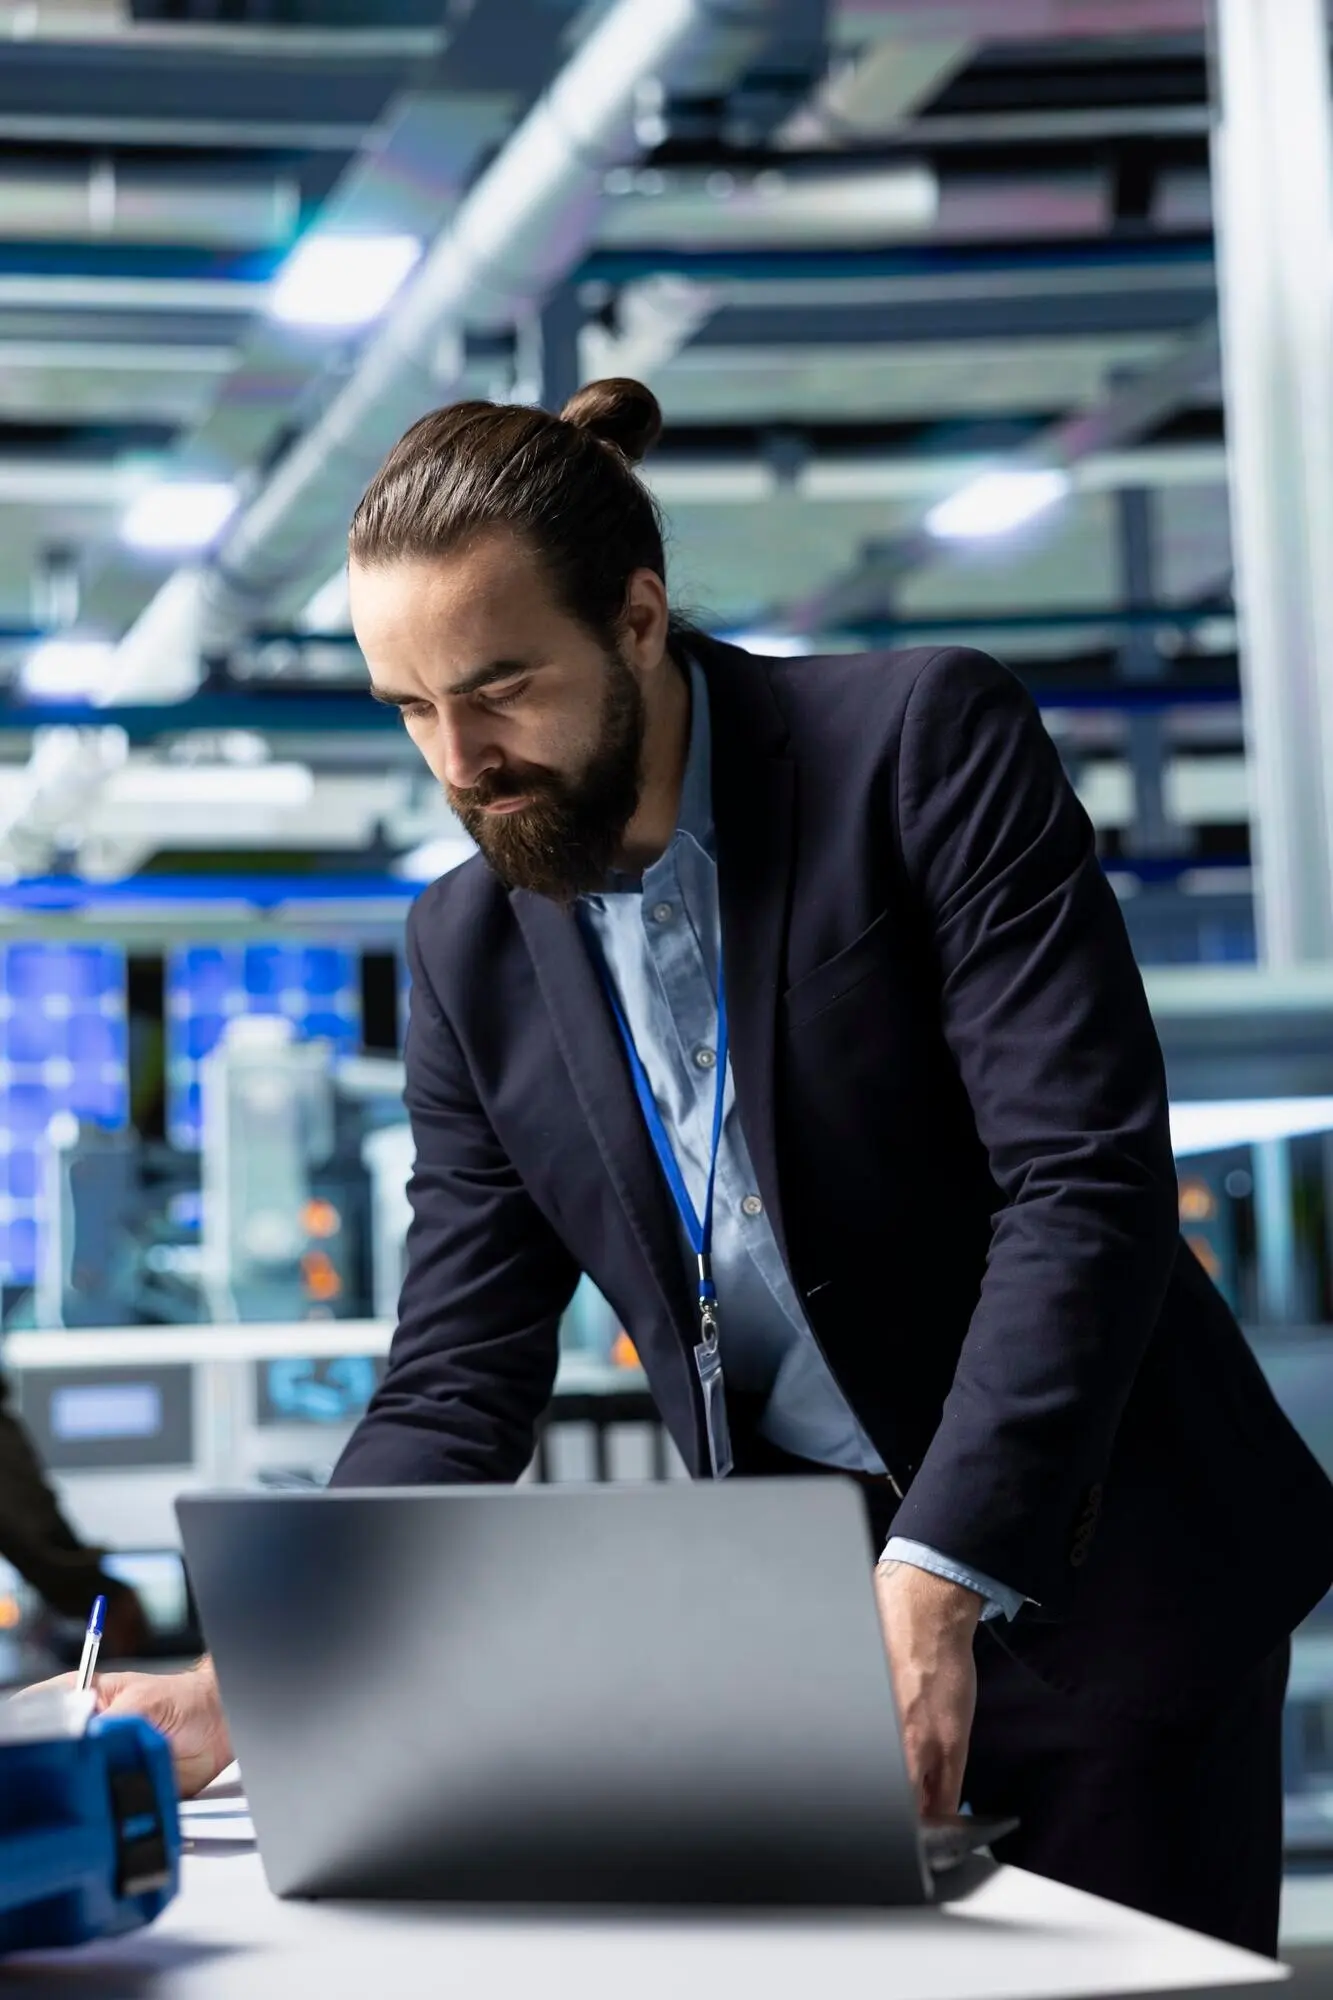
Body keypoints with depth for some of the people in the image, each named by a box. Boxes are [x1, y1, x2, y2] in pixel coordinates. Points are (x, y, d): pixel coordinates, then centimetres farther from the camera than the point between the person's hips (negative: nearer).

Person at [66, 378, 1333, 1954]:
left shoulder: (925, 744, -13)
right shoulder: (470, 953, 2)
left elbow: (1090, 1183, -20)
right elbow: (455, 1391, 2)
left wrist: (941, 1580, -29)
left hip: (1092, 1570, -4)